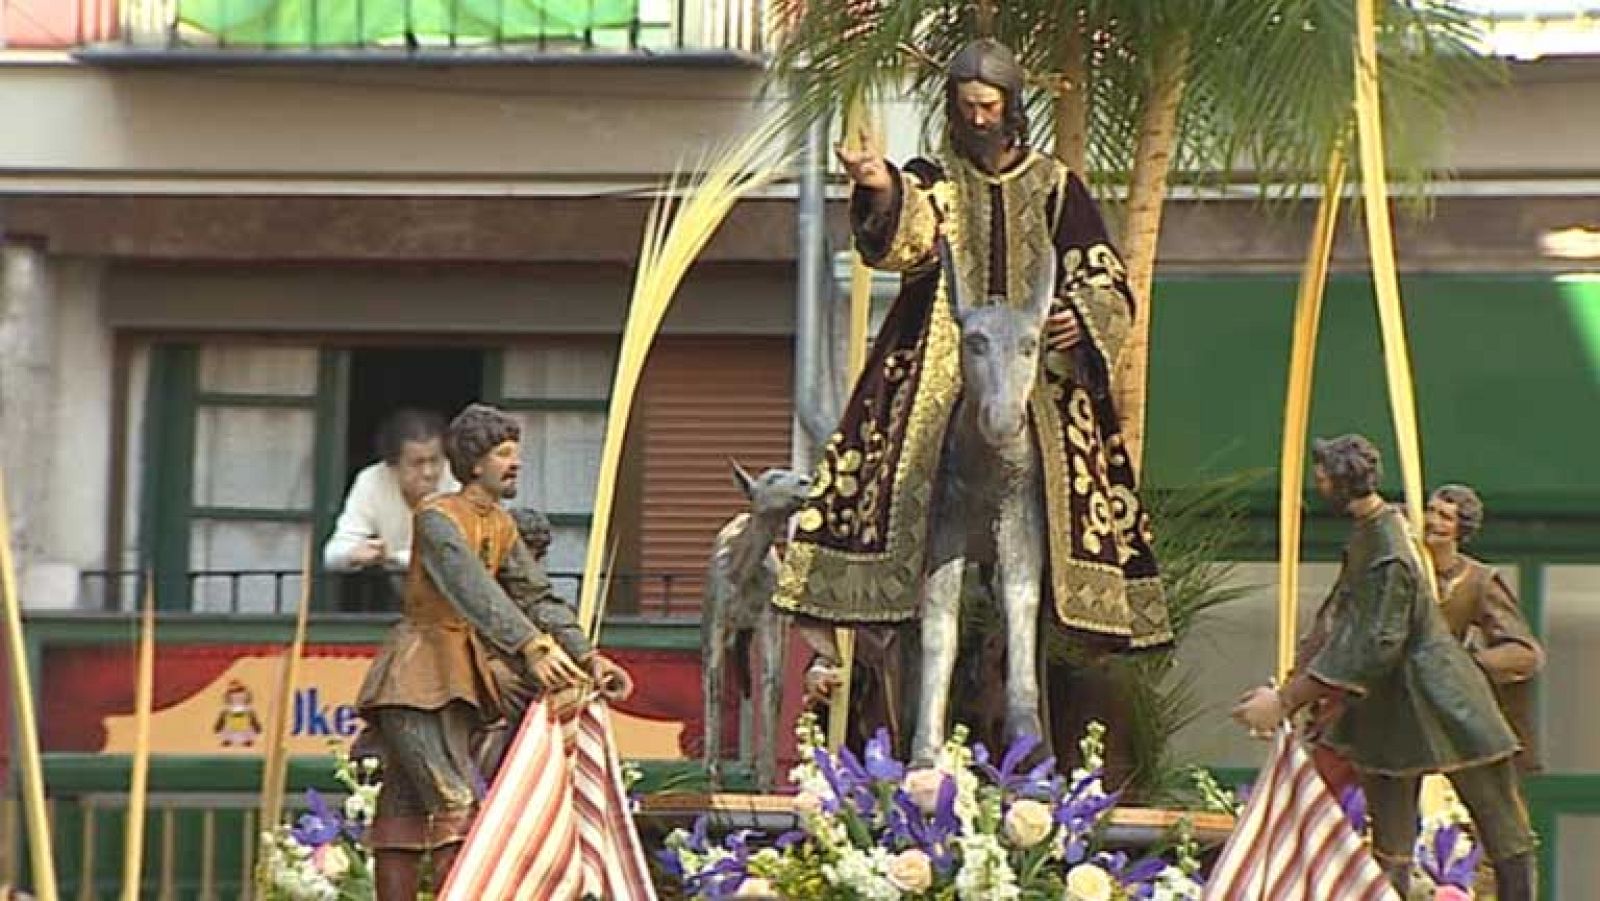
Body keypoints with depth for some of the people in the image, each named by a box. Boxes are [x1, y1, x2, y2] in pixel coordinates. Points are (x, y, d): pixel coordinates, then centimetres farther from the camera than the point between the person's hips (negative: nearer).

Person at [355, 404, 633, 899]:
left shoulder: (502, 527, 14)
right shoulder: (438, 517, -13)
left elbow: (536, 597, 10)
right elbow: (473, 589, -26)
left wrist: (587, 656, -4)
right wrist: (533, 648, -37)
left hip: (457, 681, 8)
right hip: (417, 677, -8)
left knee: (407, 813, 6)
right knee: (458, 803, -18)